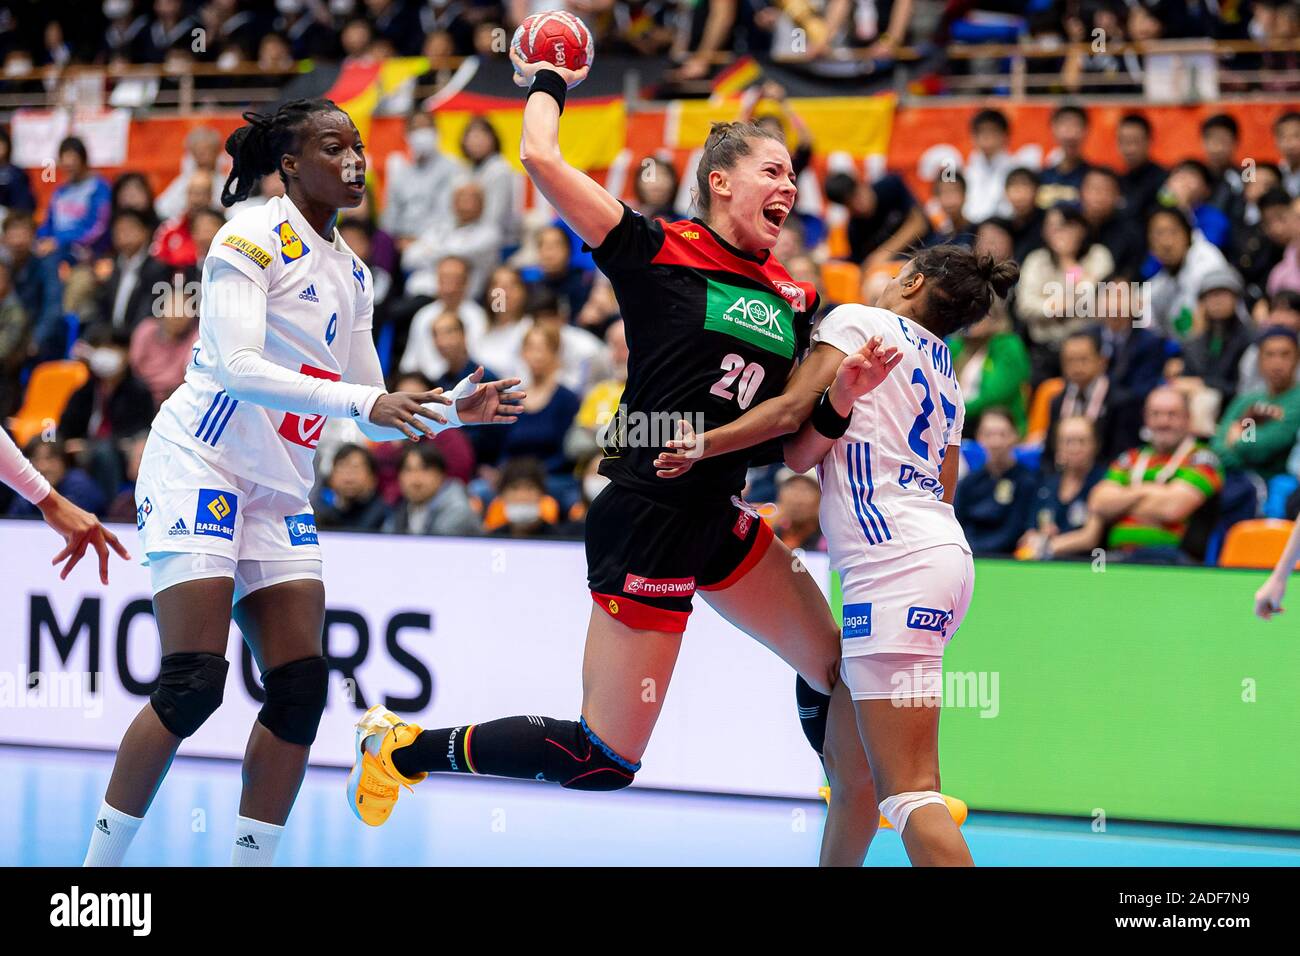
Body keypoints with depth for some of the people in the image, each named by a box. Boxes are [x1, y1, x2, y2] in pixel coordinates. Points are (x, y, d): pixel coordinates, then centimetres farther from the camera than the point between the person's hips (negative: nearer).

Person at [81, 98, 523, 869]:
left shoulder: (353, 274, 14)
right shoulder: (253, 236, -8)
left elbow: (375, 418, 17)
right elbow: (236, 367, -22)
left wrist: (449, 410, 0)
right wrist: (360, 399, -29)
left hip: (279, 490, 8)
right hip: (199, 467, -8)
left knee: (302, 690, -3)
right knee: (194, 684, -15)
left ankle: (251, 861, 4)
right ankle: (100, 861, -5)